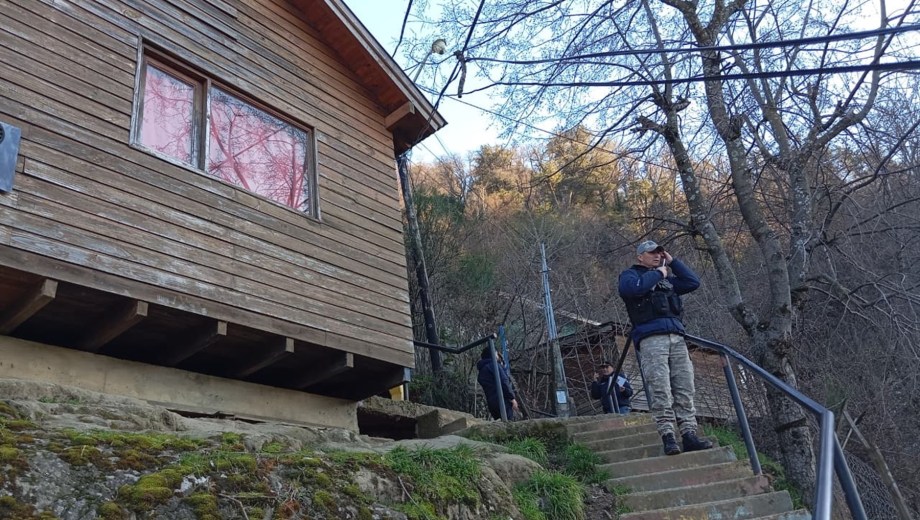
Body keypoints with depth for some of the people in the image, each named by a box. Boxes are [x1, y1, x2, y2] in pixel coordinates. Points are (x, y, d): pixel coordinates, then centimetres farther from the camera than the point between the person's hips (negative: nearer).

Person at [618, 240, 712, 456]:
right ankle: (668, 436, -16)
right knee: (660, 390, -14)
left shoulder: (666, 279, 31)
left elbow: (693, 282, 23)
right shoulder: (630, 274, 11)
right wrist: (657, 273, -1)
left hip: (677, 338, 6)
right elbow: (630, 287, -13)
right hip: (651, 338, -6)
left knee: (684, 389, -4)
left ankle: (689, 434, -6)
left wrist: (672, 262, 20)